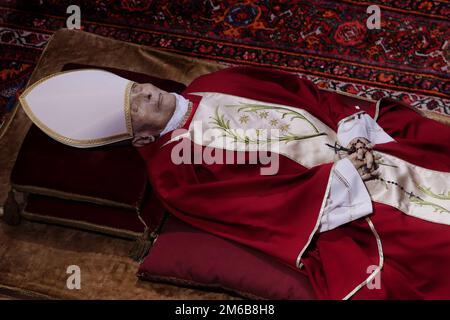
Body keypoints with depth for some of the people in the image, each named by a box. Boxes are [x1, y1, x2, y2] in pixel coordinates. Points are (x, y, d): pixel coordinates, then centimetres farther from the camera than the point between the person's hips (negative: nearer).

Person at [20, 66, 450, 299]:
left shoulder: (212, 86, 10)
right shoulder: (173, 168, -8)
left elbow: (302, 93, 8)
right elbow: (262, 200, -15)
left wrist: (354, 128, -6)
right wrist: (340, 174, -17)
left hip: (358, 146, 7)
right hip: (330, 201, -7)